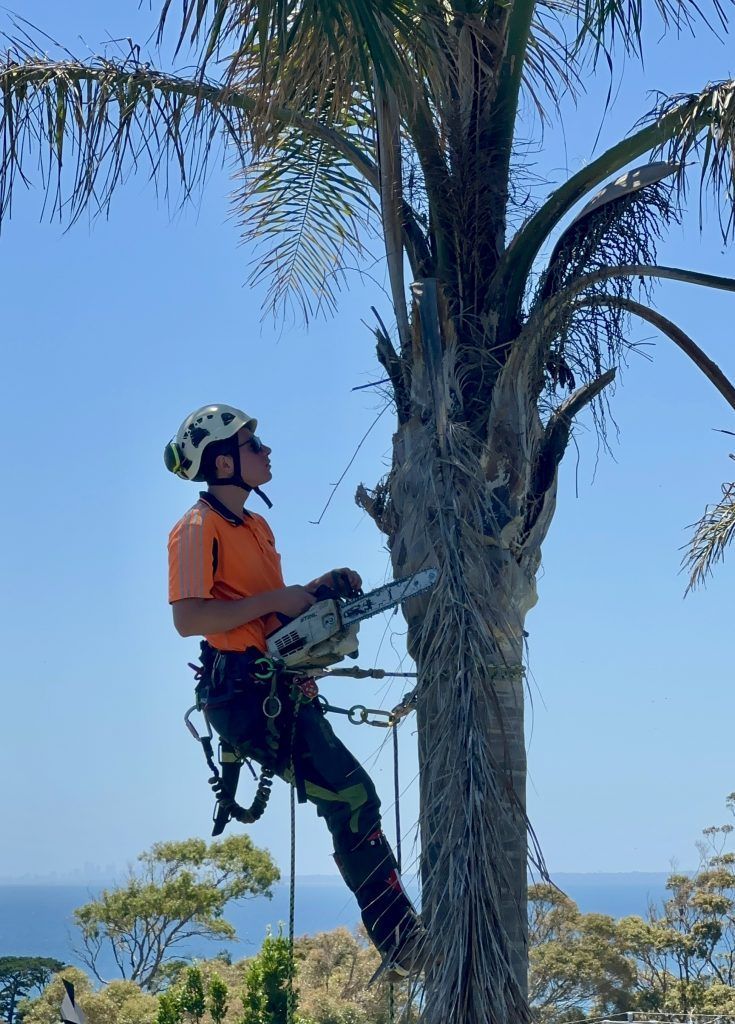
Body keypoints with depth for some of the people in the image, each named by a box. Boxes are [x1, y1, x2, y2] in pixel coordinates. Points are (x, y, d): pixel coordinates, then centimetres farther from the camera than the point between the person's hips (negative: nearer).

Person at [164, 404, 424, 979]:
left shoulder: (255, 526, 20)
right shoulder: (199, 528, -10)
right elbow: (188, 618, -20)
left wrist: (320, 587, 11)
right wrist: (276, 600, -19)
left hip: (282, 691, 10)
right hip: (246, 692, -10)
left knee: (350, 802, 8)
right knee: (351, 797, -15)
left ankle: (402, 945, 13)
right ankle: (401, 941, -10)